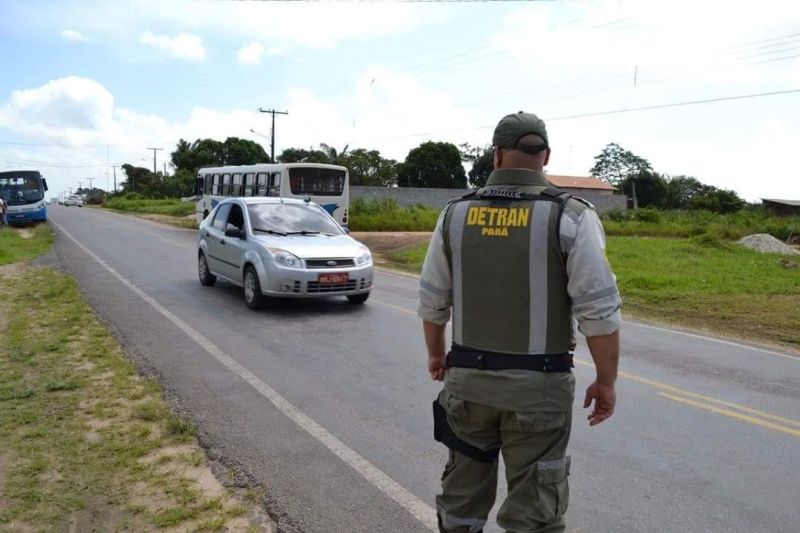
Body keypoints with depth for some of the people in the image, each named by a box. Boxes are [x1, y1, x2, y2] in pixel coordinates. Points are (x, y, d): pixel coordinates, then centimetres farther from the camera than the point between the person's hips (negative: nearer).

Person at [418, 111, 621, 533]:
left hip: (467, 377, 3)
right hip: (537, 386, -3)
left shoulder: (455, 213, 0)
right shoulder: (571, 215, -10)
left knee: (462, 495, 20)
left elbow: (433, 300, 6)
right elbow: (598, 310, -13)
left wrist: (435, 354, 21)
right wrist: (606, 381, -1)